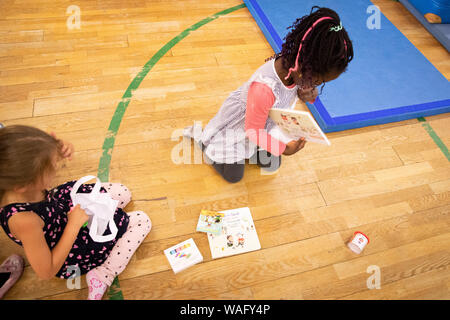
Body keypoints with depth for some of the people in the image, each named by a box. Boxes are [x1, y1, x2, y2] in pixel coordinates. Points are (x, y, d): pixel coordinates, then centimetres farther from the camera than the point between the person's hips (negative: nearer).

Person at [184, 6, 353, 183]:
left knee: (272, 165, 19)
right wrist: (283, 149, -21)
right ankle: (200, 136, 24)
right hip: (236, 127, -7)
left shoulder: (293, 65, -23)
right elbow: (253, 131, -29)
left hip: (260, 128, 7)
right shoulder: (264, 89, -44)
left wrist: (305, 94, -21)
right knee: (233, 176, 11)